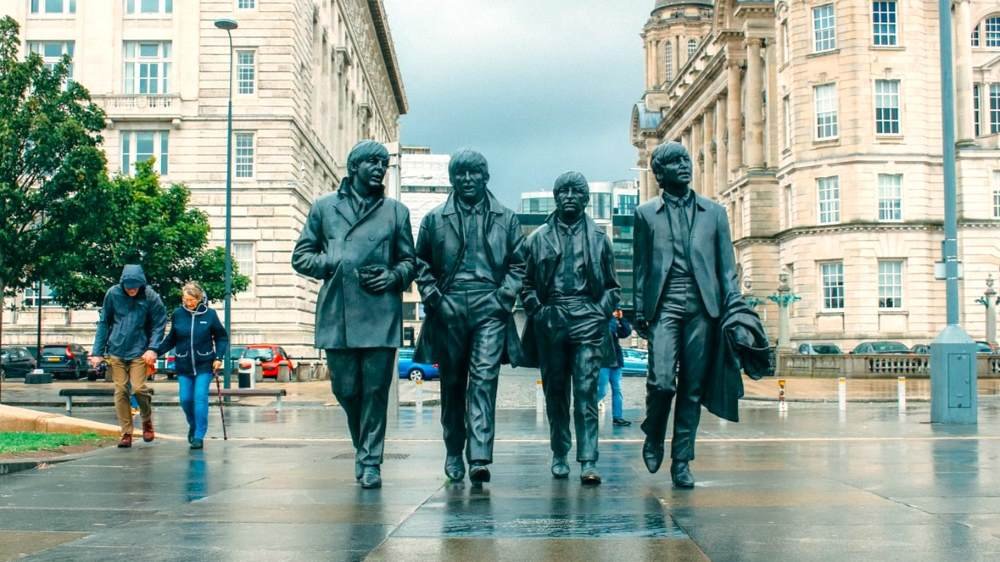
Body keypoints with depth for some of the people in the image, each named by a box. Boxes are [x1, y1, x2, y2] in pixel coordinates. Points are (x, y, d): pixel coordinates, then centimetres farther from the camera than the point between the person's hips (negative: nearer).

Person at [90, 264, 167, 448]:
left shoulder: (150, 297, -8)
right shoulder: (113, 294, -4)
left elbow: (159, 324, -3)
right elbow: (104, 323, 3)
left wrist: (153, 348, -15)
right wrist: (97, 352, 2)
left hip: (139, 351, -2)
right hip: (116, 350, 2)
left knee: (138, 388, -12)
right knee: (120, 391, 2)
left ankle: (147, 420, 15)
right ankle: (126, 433, 10)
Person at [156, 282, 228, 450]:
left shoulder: (209, 314, -6)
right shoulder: (178, 314, -2)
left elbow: (222, 337, 4)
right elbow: (171, 339, 8)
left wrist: (219, 357, -5)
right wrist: (157, 351, -3)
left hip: (204, 365, -2)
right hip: (184, 366, 2)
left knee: (200, 398, -10)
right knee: (185, 400, 3)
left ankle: (199, 436, -4)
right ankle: (193, 426, 30)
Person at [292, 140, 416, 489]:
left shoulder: (396, 211, 13)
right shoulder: (324, 207, 12)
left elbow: (409, 261, 16)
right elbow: (301, 256, 12)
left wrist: (393, 276, -5)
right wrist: (335, 265, -5)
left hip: (381, 315, 0)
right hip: (337, 316, 1)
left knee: (375, 390, -3)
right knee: (345, 389, 4)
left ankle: (370, 461, 6)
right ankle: (363, 448, 28)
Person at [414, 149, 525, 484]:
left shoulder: (505, 219, 10)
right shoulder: (435, 219, 11)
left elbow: (518, 264, 11)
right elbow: (421, 263, 13)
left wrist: (504, 296, -2)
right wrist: (432, 296, 0)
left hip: (489, 309, -1)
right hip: (448, 309, 1)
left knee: (484, 379, -12)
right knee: (452, 383, 8)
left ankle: (479, 458, -18)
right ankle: (453, 453, 21)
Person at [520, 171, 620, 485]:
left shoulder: (598, 237, 11)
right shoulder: (539, 238, 11)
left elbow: (612, 285, 13)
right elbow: (526, 282, 13)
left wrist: (602, 312, 0)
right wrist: (536, 309, -1)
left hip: (587, 320, -1)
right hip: (550, 321, 2)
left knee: (586, 392, -9)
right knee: (555, 392, 8)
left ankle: (588, 461, -12)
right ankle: (559, 456, 18)